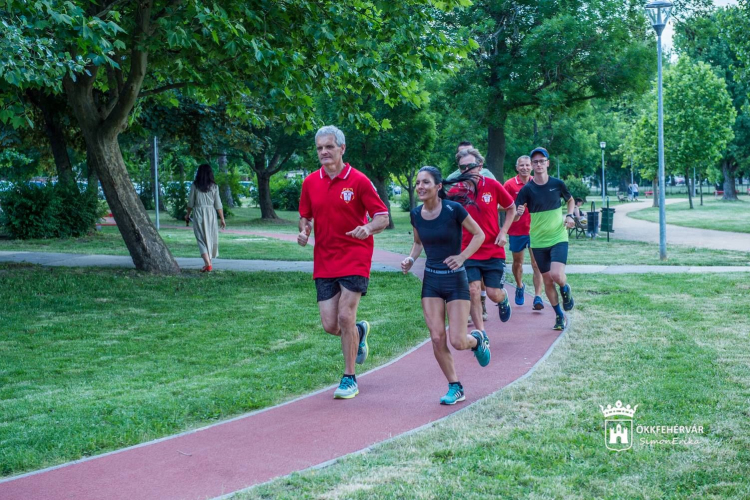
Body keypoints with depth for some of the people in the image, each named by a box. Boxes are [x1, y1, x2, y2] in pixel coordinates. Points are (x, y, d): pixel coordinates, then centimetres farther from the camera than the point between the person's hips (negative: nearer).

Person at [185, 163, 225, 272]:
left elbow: (190, 203, 3)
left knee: (202, 239, -1)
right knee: (211, 238, 14)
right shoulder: (214, 186, 1)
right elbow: (218, 204, 0)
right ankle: (208, 262, 22)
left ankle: (208, 264, -15)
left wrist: (188, 214, 18)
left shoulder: (194, 186, -1)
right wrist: (222, 218, 5)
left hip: (198, 213, -1)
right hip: (211, 213, 1)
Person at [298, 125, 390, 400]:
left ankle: (349, 379, 5)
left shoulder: (358, 180, -7)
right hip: (324, 261, 4)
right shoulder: (310, 182, 5)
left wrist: (368, 228, -28)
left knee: (345, 317, -11)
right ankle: (359, 332, 36)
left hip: (355, 258, -4)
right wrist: (304, 231, -5)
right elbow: (306, 216, 17)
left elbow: (383, 217, -6)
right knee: (330, 324, 0)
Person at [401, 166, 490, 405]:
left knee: (457, 342, -6)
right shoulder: (416, 214, 0)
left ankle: (478, 339, 30)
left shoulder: (453, 209, -15)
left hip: (455, 280, -4)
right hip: (431, 281, 4)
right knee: (437, 338, -3)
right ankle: (455, 388, 13)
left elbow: (479, 235, -6)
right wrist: (411, 258, -3)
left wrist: (462, 257, -19)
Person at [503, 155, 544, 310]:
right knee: (517, 262, 16)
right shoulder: (510, 184, -4)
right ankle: (520, 286, 42)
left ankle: (537, 297, -10)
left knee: (536, 265, -8)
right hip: (516, 231, 0)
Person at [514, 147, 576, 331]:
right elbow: (514, 217, -10)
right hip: (538, 241, 1)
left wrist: (569, 216, -2)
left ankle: (565, 289, 14)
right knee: (547, 280, 7)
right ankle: (559, 315, 26)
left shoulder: (557, 184, -4)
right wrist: (518, 213, -33)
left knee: (557, 275, -21)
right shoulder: (527, 189, -7)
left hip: (558, 238, -1)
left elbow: (570, 200, 16)